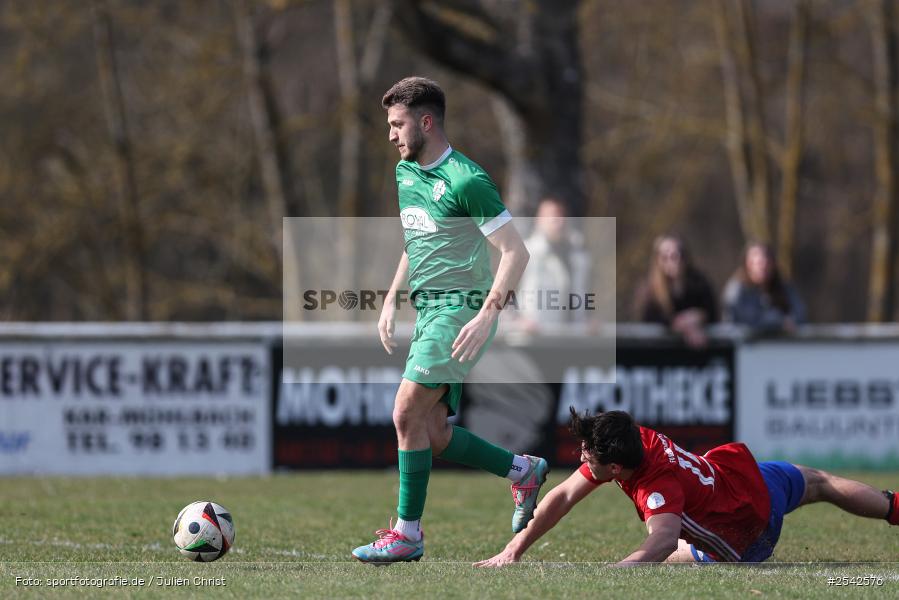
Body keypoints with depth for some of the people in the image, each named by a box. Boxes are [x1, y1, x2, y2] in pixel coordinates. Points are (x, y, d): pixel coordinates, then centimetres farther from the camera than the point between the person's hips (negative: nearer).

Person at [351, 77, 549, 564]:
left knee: (407, 414, -13)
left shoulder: (465, 181, -15)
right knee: (432, 435, 6)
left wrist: (487, 314, -24)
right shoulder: (405, 172, 12)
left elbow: (516, 252, -16)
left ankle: (407, 534, -5)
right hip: (428, 310, 9)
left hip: (460, 309, -9)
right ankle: (524, 471, 22)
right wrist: (391, 299, 20)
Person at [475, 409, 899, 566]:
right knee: (820, 484, 31)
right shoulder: (638, 439, -21)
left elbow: (662, 541, -63)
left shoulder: (658, 488, -42)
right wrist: (514, 550, -24)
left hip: (749, 532, -7)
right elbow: (565, 495, -17)